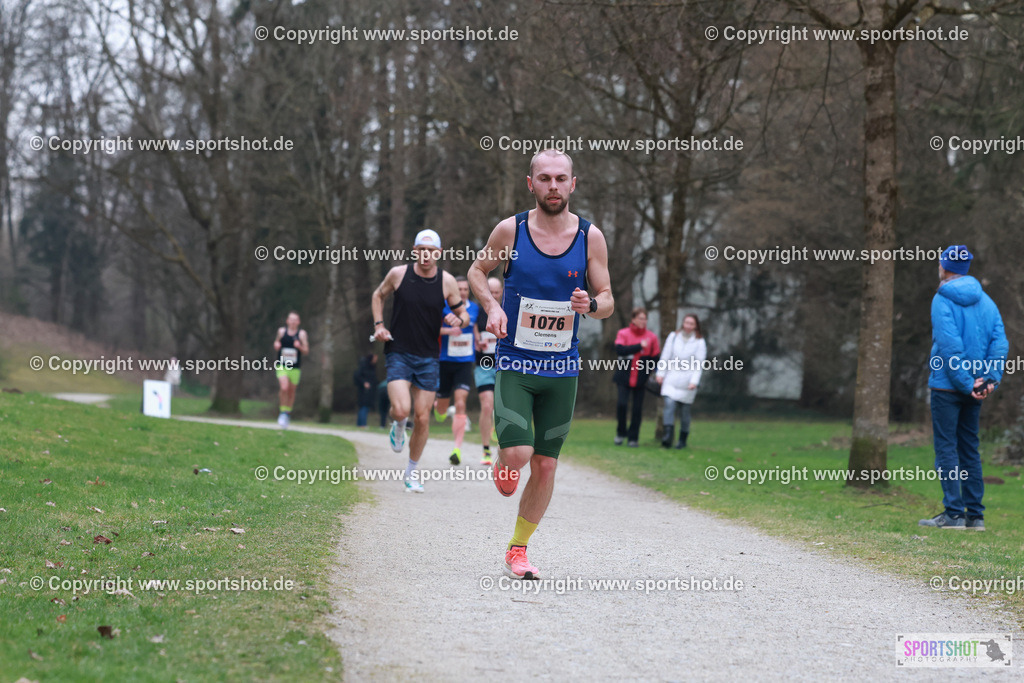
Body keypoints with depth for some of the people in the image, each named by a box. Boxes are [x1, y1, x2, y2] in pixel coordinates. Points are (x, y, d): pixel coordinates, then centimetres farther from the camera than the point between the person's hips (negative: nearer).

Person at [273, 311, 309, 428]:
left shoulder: (301, 333, 0)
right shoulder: (281, 331, 4)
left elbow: (306, 351, 1)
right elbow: (276, 343, 20)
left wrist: (300, 347, -19)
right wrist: (276, 345, -3)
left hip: (295, 368, 1)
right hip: (281, 366, -1)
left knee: (291, 391, 8)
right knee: (284, 388, -19)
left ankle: (288, 413, 27)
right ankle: (283, 412, -5)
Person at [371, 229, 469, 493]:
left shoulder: (447, 282, -3)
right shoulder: (398, 274, -4)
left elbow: (464, 316, 8)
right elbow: (378, 296, 14)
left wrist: (459, 320, -16)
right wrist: (379, 325, 1)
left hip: (428, 358, 1)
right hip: (398, 353, -1)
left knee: (422, 418, 2)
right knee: (401, 410, -20)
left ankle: (412, 471, 22)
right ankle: (398, 426, 19)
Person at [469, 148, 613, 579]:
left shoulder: (590, 237, -2)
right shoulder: (511, 230, -5)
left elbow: (608, 301, 4)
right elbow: (477, 271, 11)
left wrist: (591, 305, -20)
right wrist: (492, 306, -8)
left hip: (562, 367, 2)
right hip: (514, 363, -2)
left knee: (545, 464, 4)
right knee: (517, 454, -18)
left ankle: (518, 549, 20)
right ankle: (502, 461, 20)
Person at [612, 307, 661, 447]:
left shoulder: (651, 337, 6)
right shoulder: (623, 333, 2)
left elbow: (655, 358, 9)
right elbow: (619, 349, -15)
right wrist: (639, 346, -16)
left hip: (640, 380, 1)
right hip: (624, 377, -1)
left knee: (637, 408, 1)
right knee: (622, 404, -13)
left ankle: (633, 438, 12)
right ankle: (621, 432, 8)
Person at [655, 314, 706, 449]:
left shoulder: (699, 342, 1)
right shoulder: (674, 337, 6)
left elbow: (699, 365, -4)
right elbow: (665, 356, 8)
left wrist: (694, 381, -13)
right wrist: (660, 373, 2)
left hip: (687, 381, -1)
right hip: (671, 379, 1)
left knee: (684, 410, 5)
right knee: (669, 405, -17)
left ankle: (683, 440, 17)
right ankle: (667, 437, -25)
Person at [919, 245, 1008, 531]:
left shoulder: (943, 300, -10)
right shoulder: (985, 301, 9)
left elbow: (949, 345, -18)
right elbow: (1000, 341, 1)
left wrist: (965, 383, -15)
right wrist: (991, 379, -4)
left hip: (947, 386, -6)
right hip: (974, 388, 6)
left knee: (946, 447, -3)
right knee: (969, 448, 12)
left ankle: (954, 513, -9)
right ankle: (975, 514, 11)